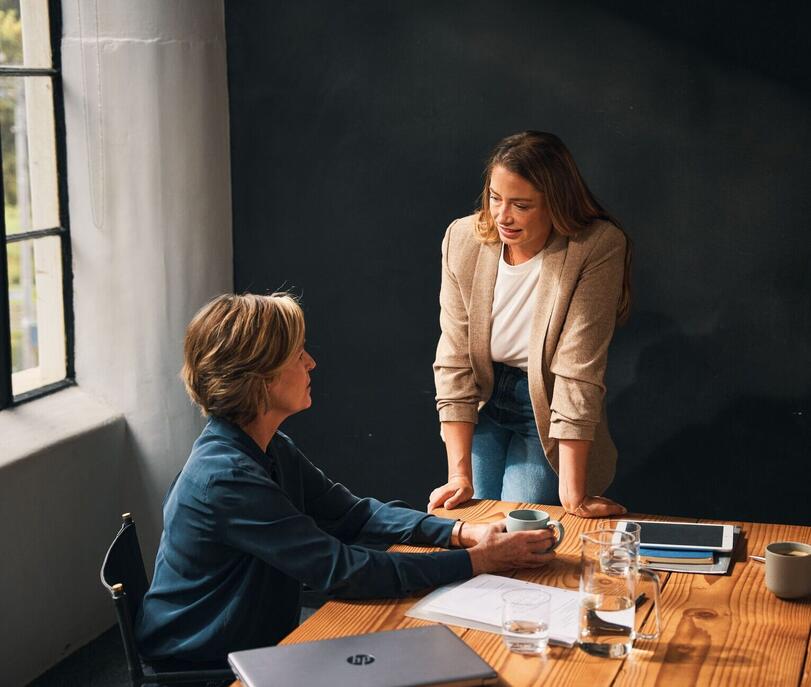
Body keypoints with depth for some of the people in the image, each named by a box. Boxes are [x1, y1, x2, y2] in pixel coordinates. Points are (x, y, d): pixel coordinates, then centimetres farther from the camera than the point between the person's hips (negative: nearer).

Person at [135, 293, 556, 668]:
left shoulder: (270, 450, 3)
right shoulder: (225, 478, -27)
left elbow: (353, 514, 6)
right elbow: (341, 570, -27)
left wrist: (463, 533, -8)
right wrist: (478, 561, -23)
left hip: (261, 643, 8)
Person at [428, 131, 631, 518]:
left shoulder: (597, 249, -23)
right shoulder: (463, 239, -13)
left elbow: (578, 373, -26)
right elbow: (454, 361, -12)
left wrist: (573, 496, -27)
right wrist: (459, 476, -16)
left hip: (546, 414, -3)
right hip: (483, 404, 3)